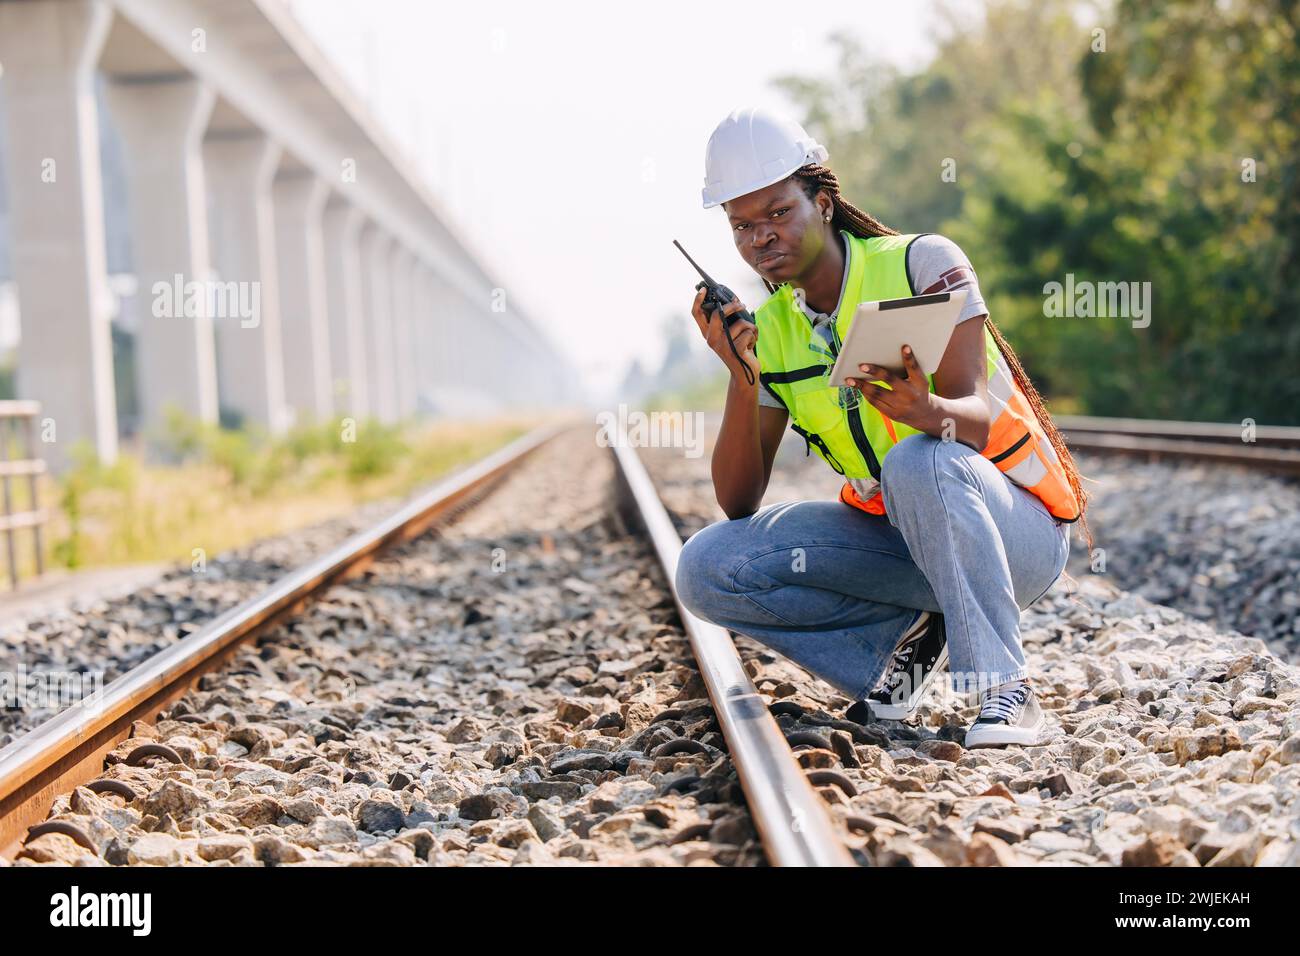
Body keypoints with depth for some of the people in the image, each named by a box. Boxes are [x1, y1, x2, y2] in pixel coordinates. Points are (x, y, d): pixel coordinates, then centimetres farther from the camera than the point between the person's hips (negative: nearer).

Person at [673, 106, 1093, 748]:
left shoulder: (923, 263, -11)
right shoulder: (769, 331, 1)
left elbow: (977, 418, -24)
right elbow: (738, 504, -5)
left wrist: (929, 413, -48)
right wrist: (742, 378, -19)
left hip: (1018, 529, -5)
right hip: (897, 538, 5)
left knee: (917, 461, -39)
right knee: (706, 566, -14)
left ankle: (1004, 690, -27)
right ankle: (908, 634, -3)